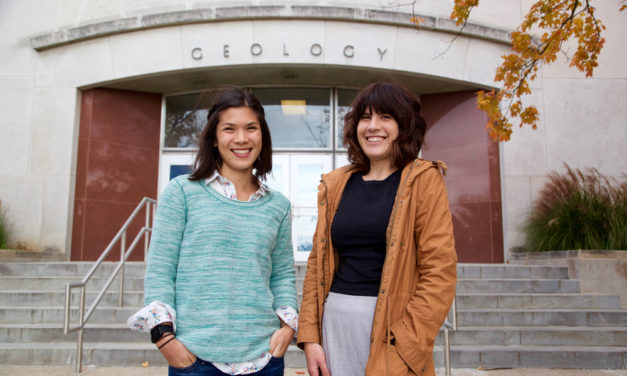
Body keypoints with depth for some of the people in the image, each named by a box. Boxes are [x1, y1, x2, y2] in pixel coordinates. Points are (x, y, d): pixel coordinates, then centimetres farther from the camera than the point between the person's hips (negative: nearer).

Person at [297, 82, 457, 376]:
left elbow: (440, 271, -10)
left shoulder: (423, 180, -3)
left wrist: (403, 345, -15)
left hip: (391, 321, -3)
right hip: (335, 321, 4)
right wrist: (309, 337, 2)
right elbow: (317, 262, 9)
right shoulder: (336, 185, 9)